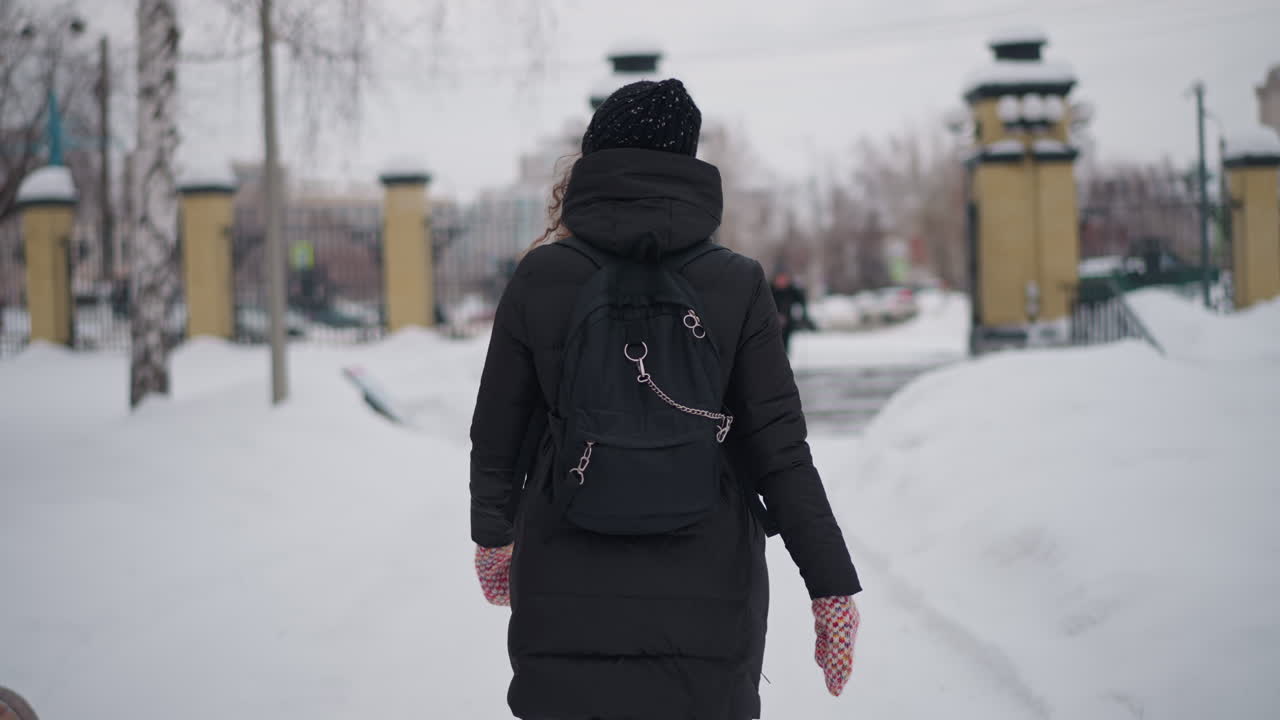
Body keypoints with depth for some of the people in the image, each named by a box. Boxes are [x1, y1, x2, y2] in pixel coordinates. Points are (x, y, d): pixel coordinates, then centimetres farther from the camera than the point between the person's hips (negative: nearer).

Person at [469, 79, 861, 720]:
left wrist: (493, 534, 23)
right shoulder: (738, 285, -4)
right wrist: (834, 584, 1)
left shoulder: (540, 277, -3)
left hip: (565, 602, 0)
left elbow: (497, 433, 5)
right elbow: (780, 451, -5)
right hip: (706, 604, 0)